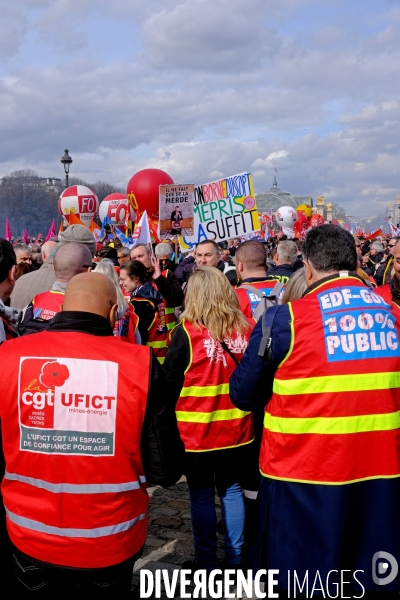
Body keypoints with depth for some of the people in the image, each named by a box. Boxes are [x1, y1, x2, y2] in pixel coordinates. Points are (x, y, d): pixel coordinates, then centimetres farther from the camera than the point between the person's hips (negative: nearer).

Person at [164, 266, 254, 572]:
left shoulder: (187, 331, -15)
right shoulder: (245, 328, -4)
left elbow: (171, 382, -8)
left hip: (197, 430, -3)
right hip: (237, 428, 4)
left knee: (202, 496, 9)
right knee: (232, 489, 17)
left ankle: (206, 563, 20)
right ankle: (234, 557, 28)